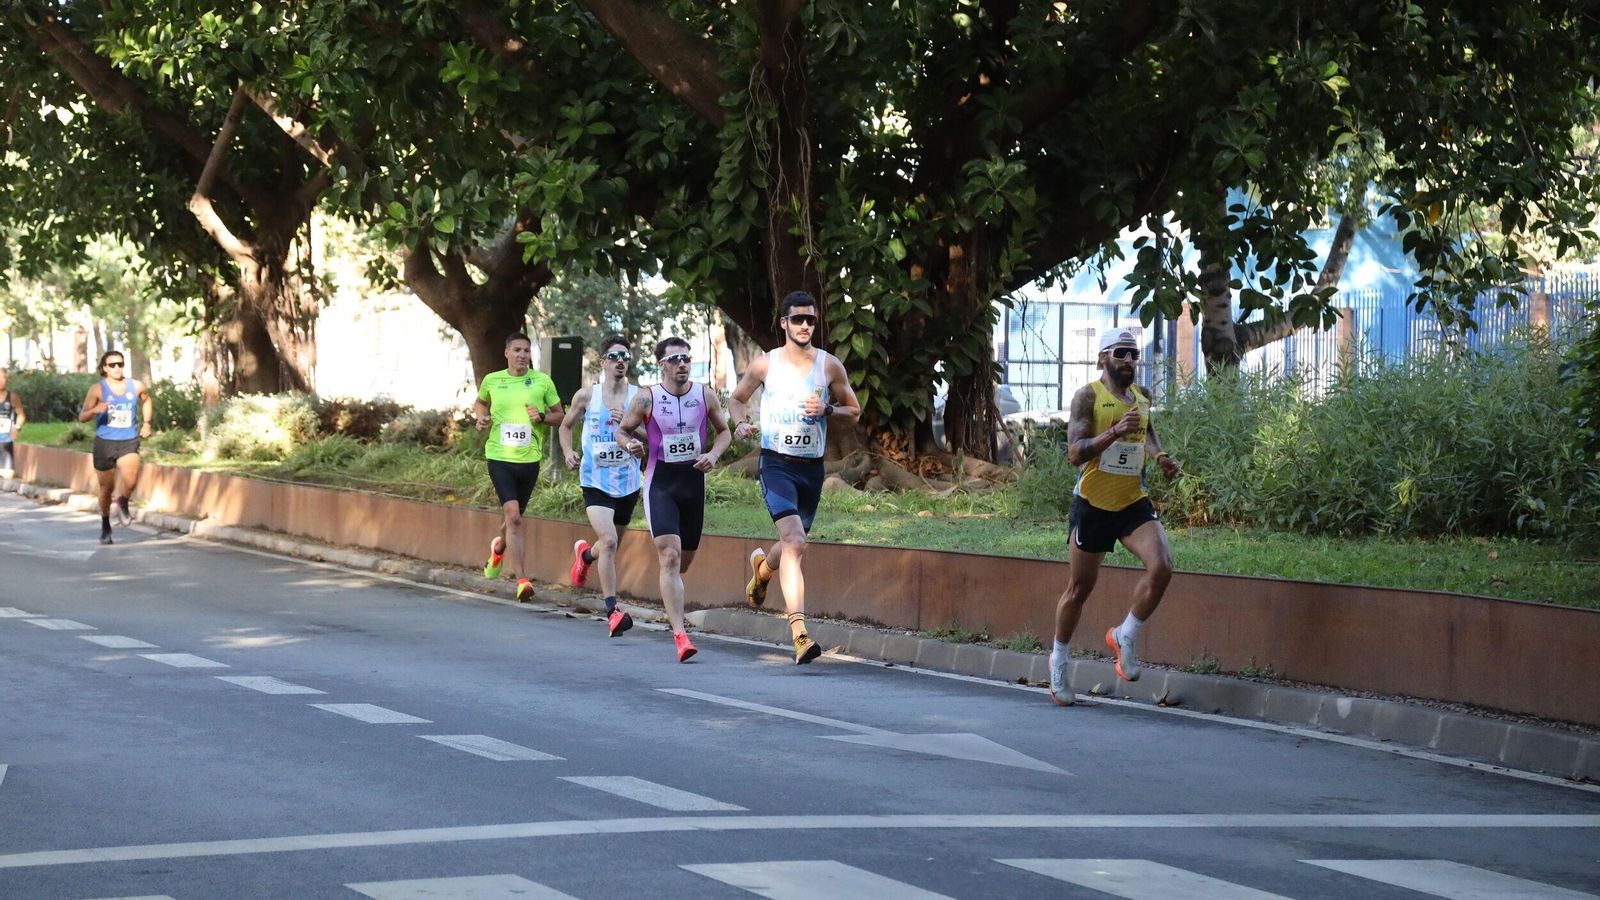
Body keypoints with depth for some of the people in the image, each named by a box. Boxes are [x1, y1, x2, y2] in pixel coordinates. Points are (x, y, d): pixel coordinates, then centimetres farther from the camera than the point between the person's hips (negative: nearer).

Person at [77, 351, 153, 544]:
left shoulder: (135, 386, 2)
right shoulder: (98, 389, -6)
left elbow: (146, 401, 25)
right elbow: (82, 417, -10)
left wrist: (146, 423, 14)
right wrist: (95, 410, -30)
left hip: (129, 442, 1)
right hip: (105, 442, -1)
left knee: (130, 481, -24)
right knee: (107, 488, 9)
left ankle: (123, 503, 10)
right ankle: (105, 525, 31)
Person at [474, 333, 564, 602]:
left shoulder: (542, 382, 1)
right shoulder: (492, 381, 2)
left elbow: (560, 416, 8)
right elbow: (480, 402, 23)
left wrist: (542, 417, -12)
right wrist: (481, 417, 2)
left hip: (529, 459, 2)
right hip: (499, 457, -2)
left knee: (513, 518, 16)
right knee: (513, 516, -17)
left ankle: (499, 547, 52)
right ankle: (522, 580, -20)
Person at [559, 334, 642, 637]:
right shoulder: (586, 396, -1)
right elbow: (566, 425, 16)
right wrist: (568, 452, -1)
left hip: (628, 483, 3)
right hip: (595, 481, -3)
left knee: (611, 543, 20)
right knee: (609, 541, -21)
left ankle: (585, 553, 56)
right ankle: (612, 611, -19)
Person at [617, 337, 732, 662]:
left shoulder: (705, 396, 1)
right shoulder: (646, 399, -7)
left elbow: (724, 431, 13)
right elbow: (623, 429, 7)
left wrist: (713, 455, -6)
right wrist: (632, 444, -16)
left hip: (694, 481, 4)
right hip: (660, 484, -4)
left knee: (686, 558, 13)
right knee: (670, 556, -17)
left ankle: (669, 593, 49)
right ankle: (679, 635, -21)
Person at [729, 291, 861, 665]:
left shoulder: (830, 365, 3)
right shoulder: (765, 364, 0)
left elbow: (854, 411, 10)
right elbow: (736, 399, 14)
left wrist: (828, 410, -11)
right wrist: (742, 422, -7)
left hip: (812, 467, 4)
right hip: (776, 463, -4)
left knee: (793, 545, 19)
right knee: (794, 542, -22)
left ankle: (762, 566, 58)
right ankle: (800, 634, -28)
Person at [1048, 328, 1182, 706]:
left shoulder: (1143, 397, 9)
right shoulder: (1088, 397, -9)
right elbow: (1075, 452, -19)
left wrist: (1160, 457, 9)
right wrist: (1114, 432, -32)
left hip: (1134, 501, 4)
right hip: (1093, 503, -4)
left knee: (1161, 568, -18)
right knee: (1080, 587, 7)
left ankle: (1125, 636, 4)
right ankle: (1059, 658, 28)